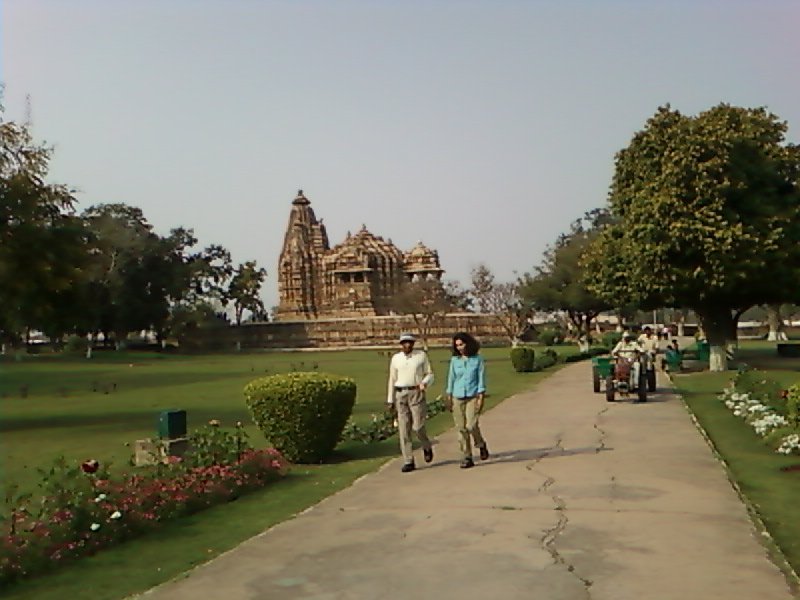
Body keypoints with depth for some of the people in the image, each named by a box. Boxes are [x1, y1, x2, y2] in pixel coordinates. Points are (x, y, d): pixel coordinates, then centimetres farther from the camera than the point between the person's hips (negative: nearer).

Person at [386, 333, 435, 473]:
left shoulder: (422, 355, 0)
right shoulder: (395, 359, 6)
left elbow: (430, 375, 3)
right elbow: (392, 380, 11)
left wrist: (424, 383, -20)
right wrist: (390, 401, 9)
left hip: (417, 394, -2)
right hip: (401, 395, 2)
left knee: (417, 427, -9)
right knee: (404, 429, -2)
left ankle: (427, 447, 25)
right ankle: (408, 462, 3)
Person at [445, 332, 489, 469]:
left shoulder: (478, 359, -2)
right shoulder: (454, 360, 5)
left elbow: (481, 379, -3)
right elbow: (451, 379, 9)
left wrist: (481, 398, -10)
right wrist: (449, 398, 5)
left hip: (473, 397, -3)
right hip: (457, 397, 3)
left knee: (471, 425, -15)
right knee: (461, 428, 2)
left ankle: (481, 444, 16)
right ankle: (467, 458, 10)